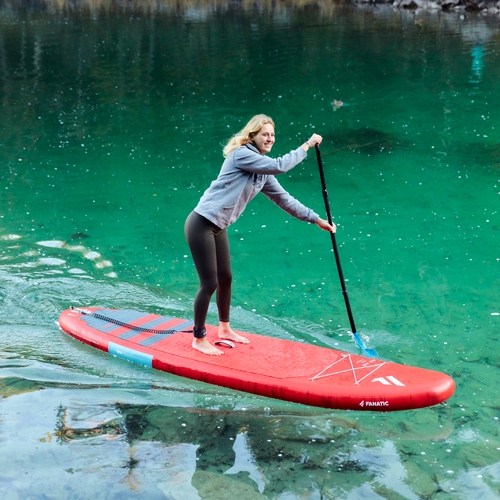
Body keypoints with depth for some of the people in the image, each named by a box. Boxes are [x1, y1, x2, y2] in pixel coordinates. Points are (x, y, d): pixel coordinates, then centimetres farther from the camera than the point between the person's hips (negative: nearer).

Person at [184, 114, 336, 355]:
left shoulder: (262, 172, 10)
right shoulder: (241, 154, -17)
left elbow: (283, 198, 15)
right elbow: (279, 166, -25)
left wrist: (317, 219, 14)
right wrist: (307, 145, -15)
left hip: (218, 228, 9)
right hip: (201, 225, -9)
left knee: (225, 278, 20)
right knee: (209, 283, -3)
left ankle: (224, 329, 40)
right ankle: (199, 339, 14)